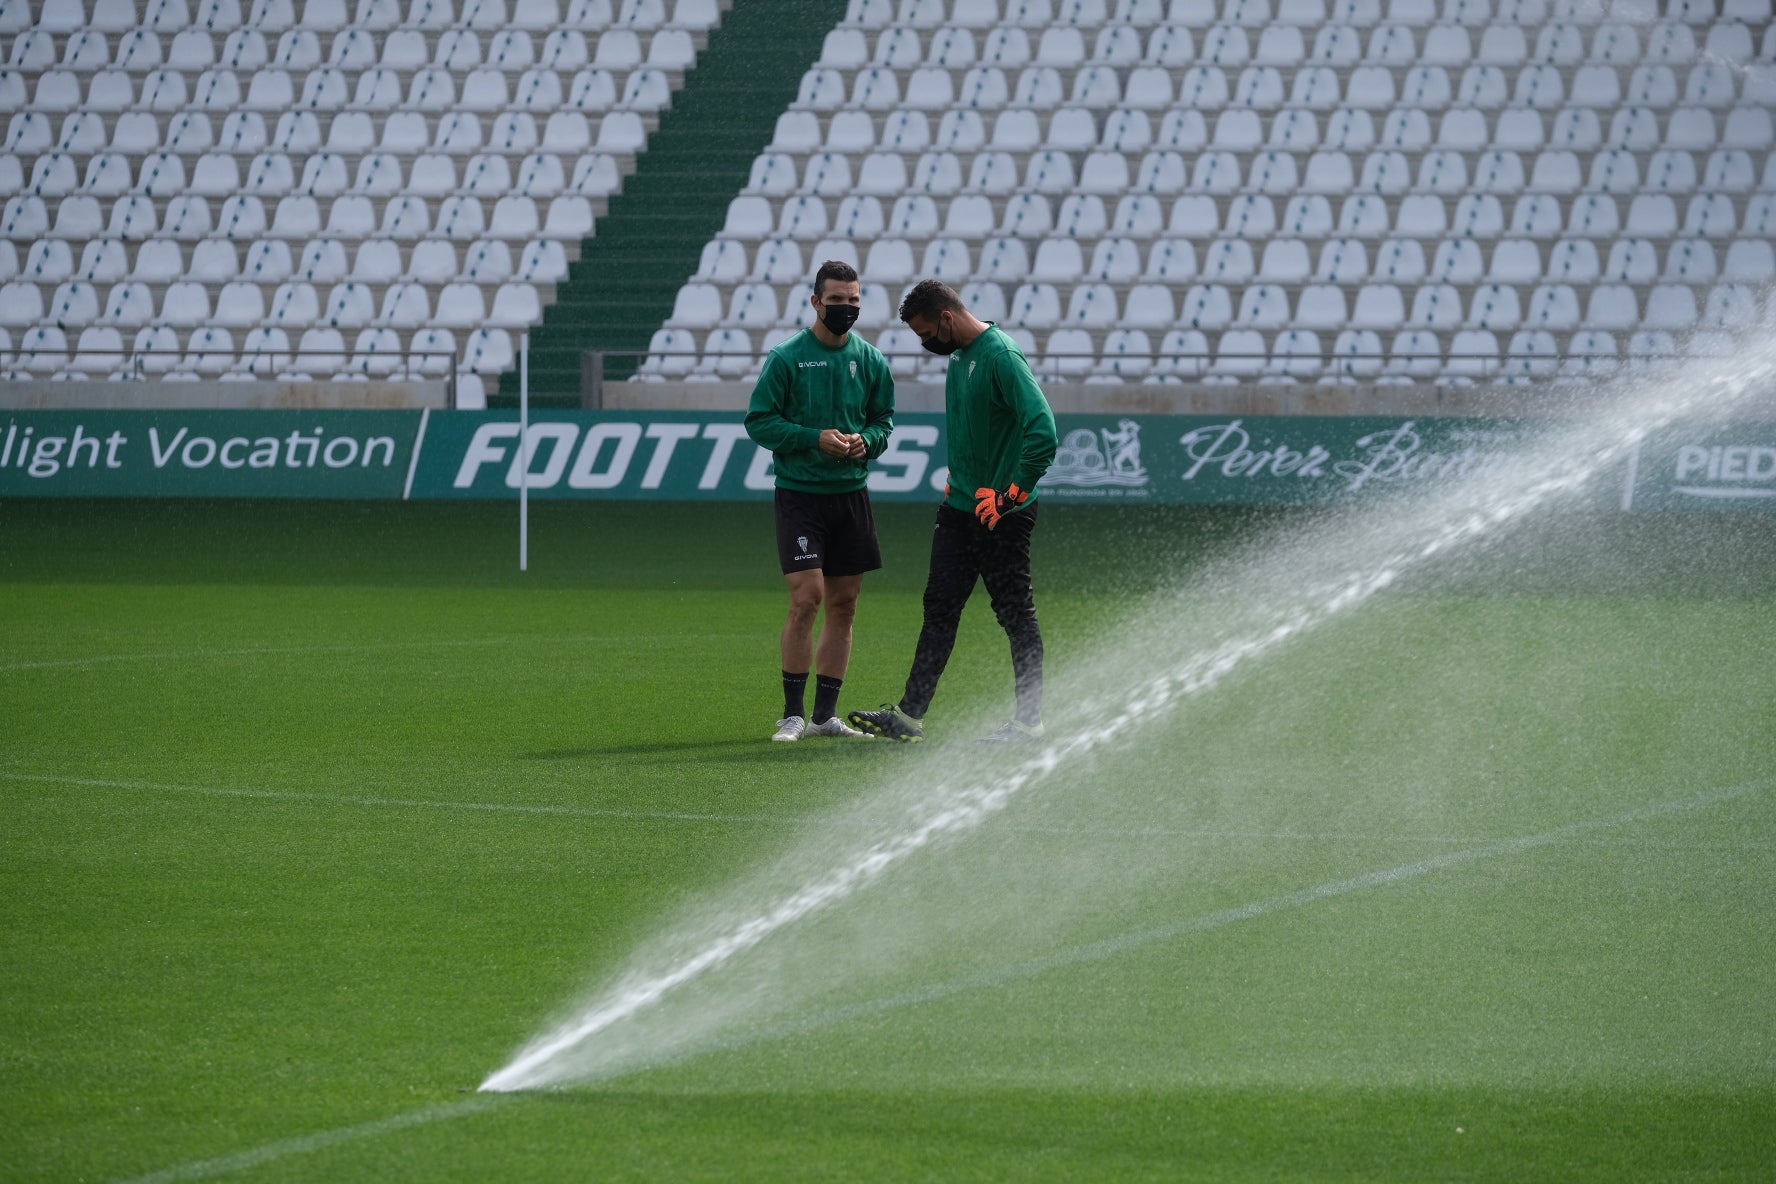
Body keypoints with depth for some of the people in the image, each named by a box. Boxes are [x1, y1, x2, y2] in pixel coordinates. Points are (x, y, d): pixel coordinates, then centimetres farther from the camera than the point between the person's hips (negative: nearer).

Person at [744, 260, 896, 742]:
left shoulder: (871, 360, 7)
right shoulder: (786, 358, -5)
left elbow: (884, 420, 15)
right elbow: (759, 422, -6)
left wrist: (866, 440, -8)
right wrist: (816, 438, -16)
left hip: (851, 494, 5)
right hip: (800, 492, -5)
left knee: (844, 605, 6)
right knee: (806, 598, -12)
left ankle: (825, 714, 14)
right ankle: (793, 714, -3)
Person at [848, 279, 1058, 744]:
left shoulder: (1001, 356, -18)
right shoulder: (960, 354, 10)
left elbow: (1043, 431, -26)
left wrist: (1011, 496, -22)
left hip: (1000, 514, -9)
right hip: (959, 507, 9)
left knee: (1016, 614, 0)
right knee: (939, 609, 9)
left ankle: (1030, 720, 8)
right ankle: (910, 714, 11)